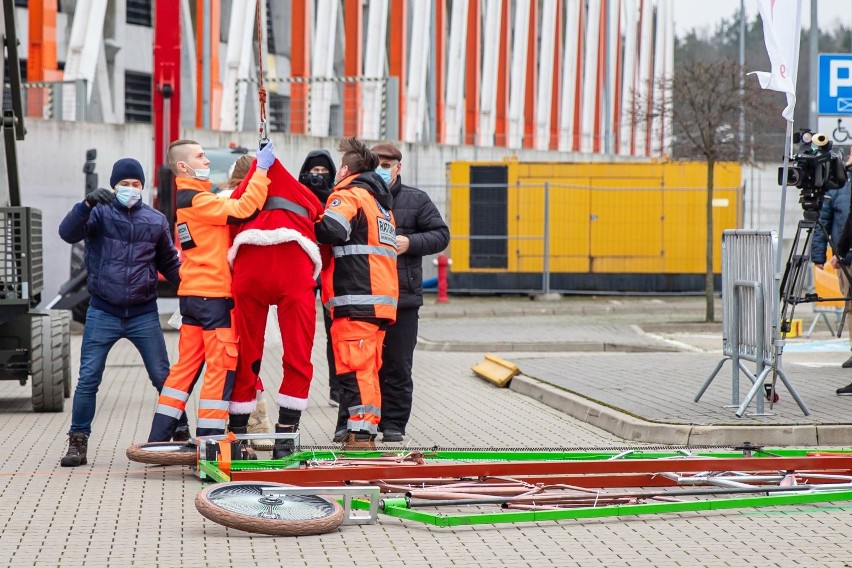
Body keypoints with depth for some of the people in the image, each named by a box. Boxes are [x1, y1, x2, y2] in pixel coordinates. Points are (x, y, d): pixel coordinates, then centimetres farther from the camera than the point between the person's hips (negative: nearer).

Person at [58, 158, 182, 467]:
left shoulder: (156, 220, 6)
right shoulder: (100, 212, -2)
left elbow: (170, 264, 18)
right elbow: (68, 233, -20)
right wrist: (87, 204, -36)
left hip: (144, 314, 2)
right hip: (103, 313, -2)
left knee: (163, 377, 4)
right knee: (88, 379, -3)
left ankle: (181, 434, 14)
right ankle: (78, 442, 5)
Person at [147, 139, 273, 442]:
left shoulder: (184, 200, 17)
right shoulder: (198, 200, -14)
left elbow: (228, 211, 14)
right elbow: (242, 210, -22)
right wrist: (261, 170, -16)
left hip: (192, 293, 9)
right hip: (214, 295, -9)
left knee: (186, 365, 13)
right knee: (222, 367, -5)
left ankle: (159, 437, 14)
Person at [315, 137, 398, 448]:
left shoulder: (349, 195, -4)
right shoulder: (381, 202, 26)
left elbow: (332, 229, -22)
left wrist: (309, 226, -4)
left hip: (355, 300, -9)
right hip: (381, 300, 9)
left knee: (355, 368, -10)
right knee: (368, 368, 13)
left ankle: (360, 434, -15)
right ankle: (366, 431, 15)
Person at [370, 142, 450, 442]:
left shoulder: (416, 200, 7)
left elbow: (441, 235, 6)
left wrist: (410, 243, -9)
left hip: (403, 295, 0)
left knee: (398, 365, 4)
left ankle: (394, 423, 11)